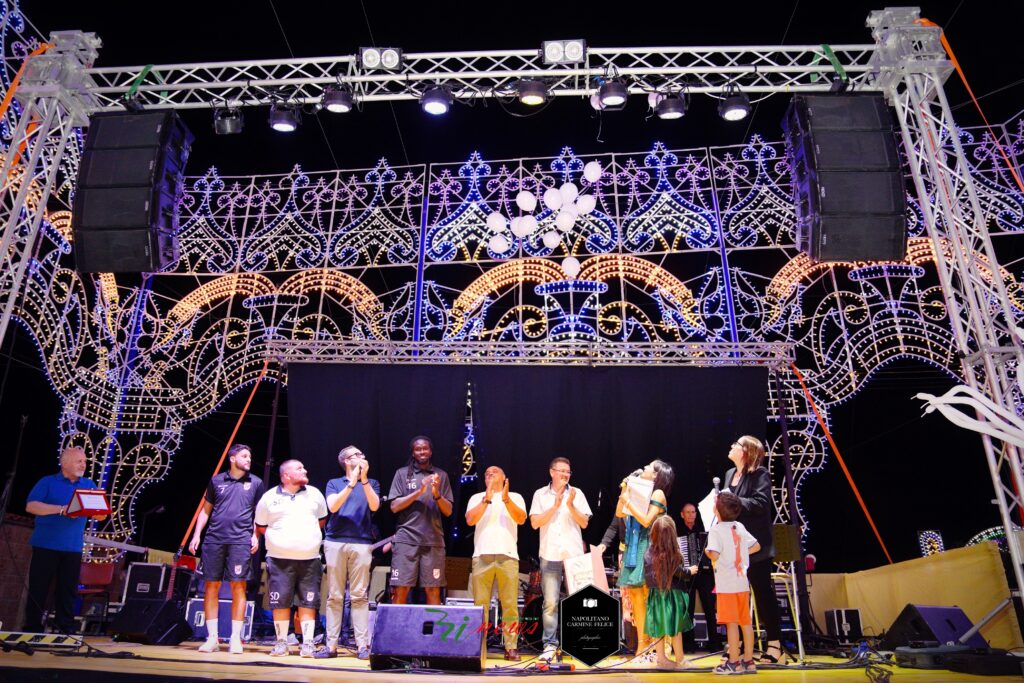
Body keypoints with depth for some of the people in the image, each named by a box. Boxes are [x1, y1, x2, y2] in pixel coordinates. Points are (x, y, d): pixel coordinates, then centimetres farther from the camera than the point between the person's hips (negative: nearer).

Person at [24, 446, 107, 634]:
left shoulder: (89, 485, 10)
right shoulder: (47, 482, 2)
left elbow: (101, 515, 7)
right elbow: (31, 506, -11)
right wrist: (61, 509, -21)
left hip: (73, 548, 3)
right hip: (45, 545, -2)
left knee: (68, 590, 6)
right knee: (38, 588, 3)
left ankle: (66, 629, 12)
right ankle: (32, 628, 14)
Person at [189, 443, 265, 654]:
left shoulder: (255, 483, 9)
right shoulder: (217, 481, 11)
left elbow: (260, 514, 11)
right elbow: (206, 509, 15)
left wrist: (256, 536, -1)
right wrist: (197, 534, 7)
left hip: (241, 541, -1)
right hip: (214, 539, 2)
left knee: (238, 587, -3)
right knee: (211, 586, 2)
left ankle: (235, 638, 3)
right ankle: (212, 637, 11)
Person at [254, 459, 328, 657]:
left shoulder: (314, 494, 9)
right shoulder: (269, 497, 3)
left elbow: (322, 519, 20)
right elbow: (260, 526, 11)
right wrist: (280, 537, 7)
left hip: (309, 559, 1)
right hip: (279, 559, -1)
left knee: (308, 602, 1)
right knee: (280, 602, 1)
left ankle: (307, 643, 7)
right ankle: (281, 642, 14)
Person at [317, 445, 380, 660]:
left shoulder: (371, 484, 16)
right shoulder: (334, 483, 15)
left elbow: (374, 506, -1)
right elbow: (333, 506, -2)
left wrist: (364, 479, -8)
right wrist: (351, 483, -10)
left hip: (362, 543, 0)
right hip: (335, 542, 0)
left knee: (359, 595, -3)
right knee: (334, 596, 1)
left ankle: (362, 644, -1)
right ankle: (331, 644, 6)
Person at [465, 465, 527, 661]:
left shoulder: (515, 497, 16)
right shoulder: (477, 498, 17)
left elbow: (521, 519, -1)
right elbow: (470, 520, 0)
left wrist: (506, 499, -13)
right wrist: (487, 499, -6)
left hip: (508, 556, 0)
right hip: (482, 555, 1)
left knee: (510, 604, -3)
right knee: (480, 604, -1)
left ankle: (511, 647, 4)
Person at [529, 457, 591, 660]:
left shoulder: (577, 494, 8)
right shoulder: (540, 494, 7)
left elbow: (584, 523, 3)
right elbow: (535, 523, -2)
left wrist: (571, 505, -11)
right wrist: (555, 506, -10)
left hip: (574, 554, 1)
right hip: (550, 554, -1)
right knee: (550, 602, -2)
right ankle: (550, 645, 6)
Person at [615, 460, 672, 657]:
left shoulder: (658, 494, -4)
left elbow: (646, 521, -15)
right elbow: (619, 513, 17)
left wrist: (628, 502, -12)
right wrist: (624, 492, 7)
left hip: (648, 548, -7)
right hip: (635, 548, 8)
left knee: (648, 594, -9)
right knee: (635, 593, 5)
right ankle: (642, 643, 10)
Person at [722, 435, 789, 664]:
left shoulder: (759, 474, -8)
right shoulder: (730, 474, 14)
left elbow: (762, 503, -20)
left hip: (754, 545, -8)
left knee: (763, 593, 1)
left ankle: (775, 645, 12)